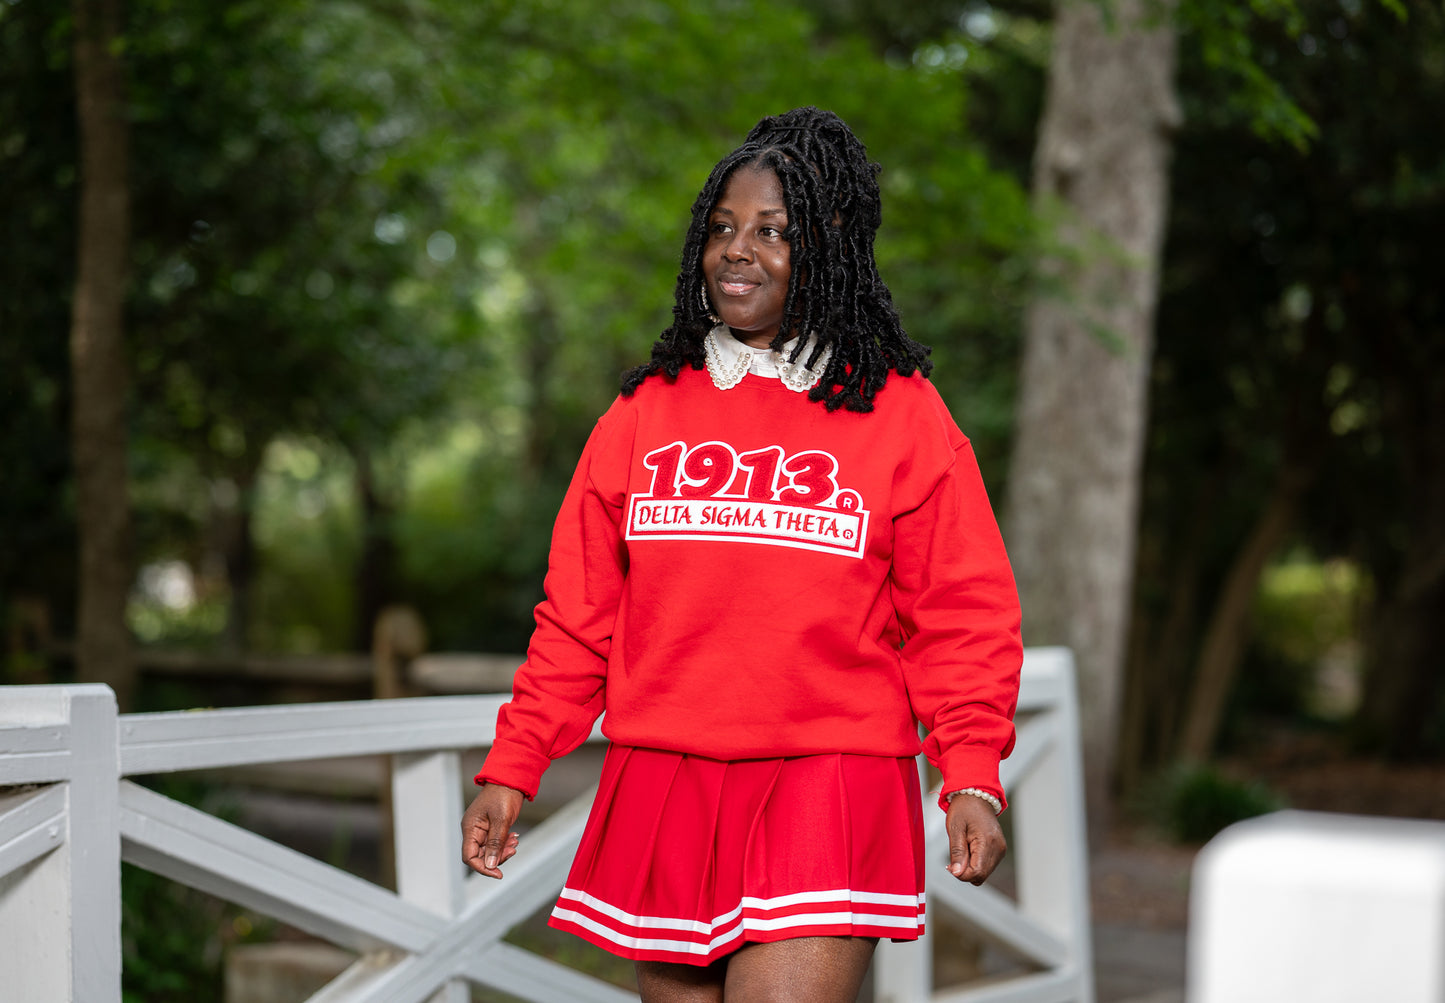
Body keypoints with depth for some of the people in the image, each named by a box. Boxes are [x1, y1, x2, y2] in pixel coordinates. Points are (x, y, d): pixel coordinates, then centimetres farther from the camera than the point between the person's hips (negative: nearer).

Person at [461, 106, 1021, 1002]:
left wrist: (973, 779, -11)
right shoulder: (646, 410, 10)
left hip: (828, 797, -3)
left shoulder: (899, 412, 2)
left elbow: (961, 618, 0)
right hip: (662, 791, 3)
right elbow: (579, 617, 12)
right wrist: (510, 771, 6)